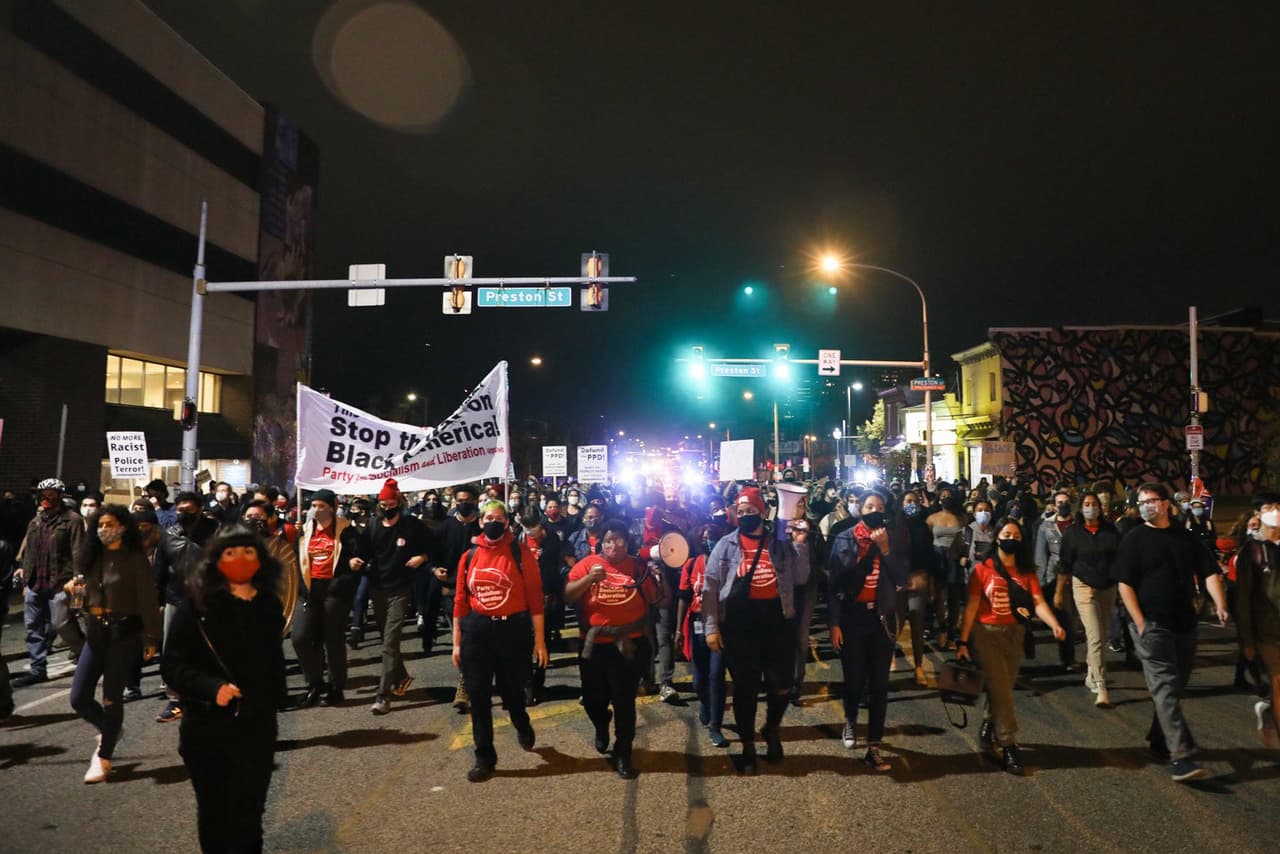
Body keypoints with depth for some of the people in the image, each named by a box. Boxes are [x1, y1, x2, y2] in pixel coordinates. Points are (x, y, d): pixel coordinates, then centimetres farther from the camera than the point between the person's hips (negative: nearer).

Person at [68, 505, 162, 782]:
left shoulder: (135, 559, -11)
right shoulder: (94, 557, 8)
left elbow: (147, 600, -13)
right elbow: (90, 594, 15)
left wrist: (151, 638, -15)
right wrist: (75, 590, -7)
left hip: (124, 633, -6)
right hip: (96, 632, 6)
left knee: (111, 698, 2)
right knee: (79, 698, 5)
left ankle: (104, 758, 19)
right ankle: (108, 729, 34)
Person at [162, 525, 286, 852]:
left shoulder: (269, 605, 2)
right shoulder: (197, 604, -9)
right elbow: (172, 665, -11)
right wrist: (212, 688, -24)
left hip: (257, 727, 1)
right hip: (206, 727, -1)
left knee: (247, 817, -1)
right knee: (213, 813, 17)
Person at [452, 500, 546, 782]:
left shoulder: (521, 553, -6)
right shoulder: (469, 557, 4)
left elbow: (535, 598, -6)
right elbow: (460, 601, 7)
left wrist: (540, 640, -8)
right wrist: (457, 642, 7)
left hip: (513, 630, -3)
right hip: (476, 632, 3)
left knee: (512, 692, 10)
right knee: (478, 696, 5)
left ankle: (522, 725, 45)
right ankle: (485, 757, 21)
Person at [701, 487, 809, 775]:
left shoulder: (780, 543, 6)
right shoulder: (726, 544, 1)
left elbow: (800, 579, 4)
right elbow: (710, 587, -2)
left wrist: (800, 545, -6)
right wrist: (711, 627, -7)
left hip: (777, 620, 1)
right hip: (739, 623, -1)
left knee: (782, 686, 4)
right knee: (745, 688, 9)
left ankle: (771, 729, 35)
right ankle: (748, 746, 28)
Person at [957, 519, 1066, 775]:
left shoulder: (1026, 571, 2)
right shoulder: (983, 569, -7)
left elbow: (1038, 602, -10)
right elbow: (971, 606, -9)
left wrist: (1055, 625, -30)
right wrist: (963, 641, -11)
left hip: (1015, 634, 4)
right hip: (987, 633, -4)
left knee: (1003, 687, 13)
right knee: (1001, 689, -8)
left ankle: (988, 724, 39)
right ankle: (1008, 745, 1)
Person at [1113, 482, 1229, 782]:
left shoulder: (1187, 538, 8)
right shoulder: (1134, 539, -3)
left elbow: (1209, 572, 5)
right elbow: (1125, 583, -6)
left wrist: (1220, 603, -13)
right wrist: (1140, 622, -12)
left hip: (1184, 624, 5)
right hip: (1151, 625, -5)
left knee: (1175, 687, 13)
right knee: (1165, 688, -10)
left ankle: (1159, 741, 29)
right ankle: (1180, 756, -13)